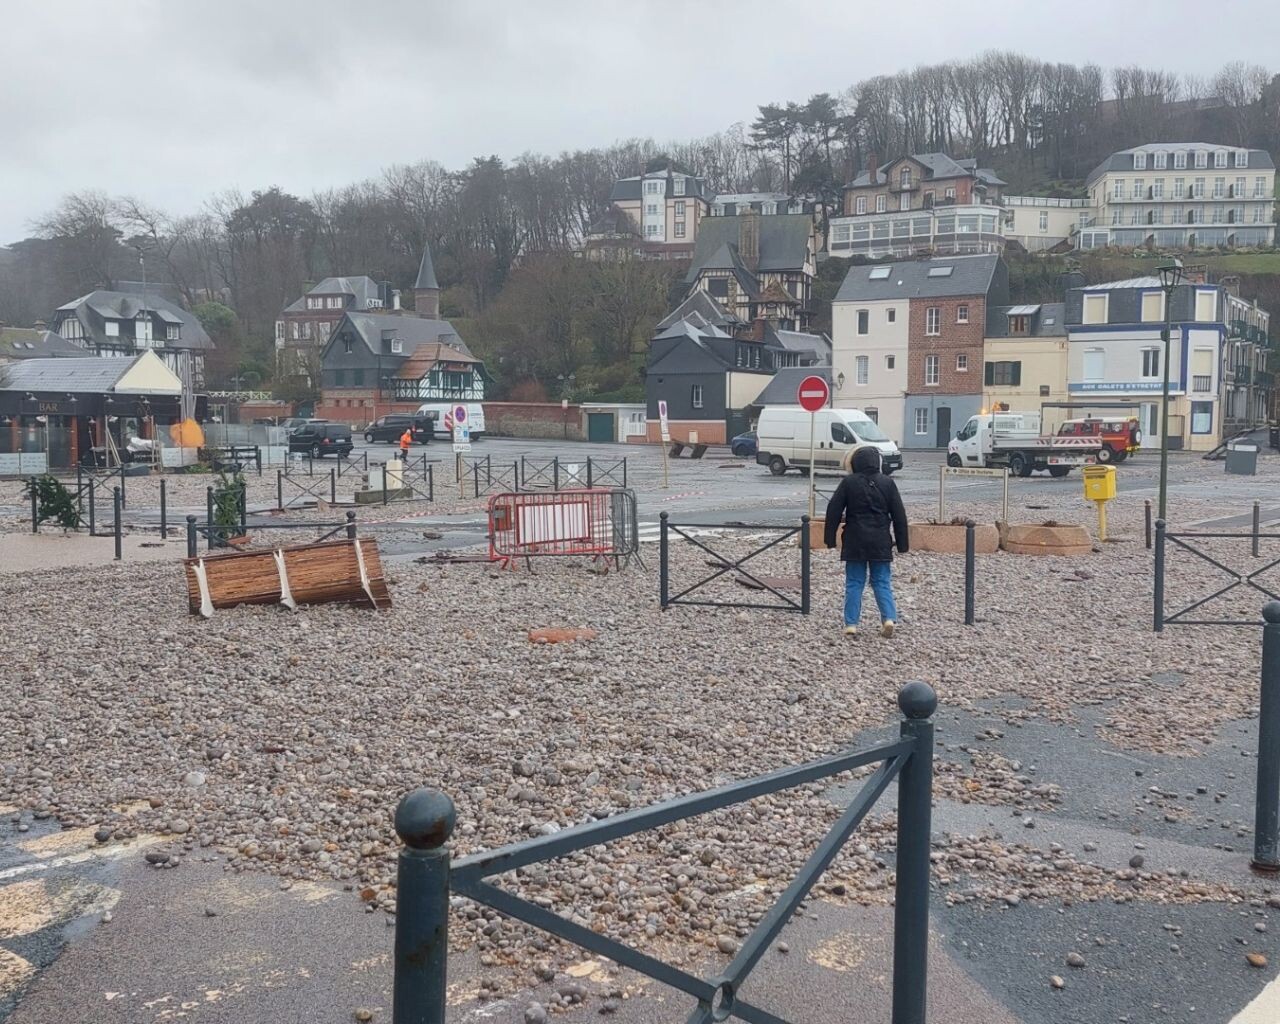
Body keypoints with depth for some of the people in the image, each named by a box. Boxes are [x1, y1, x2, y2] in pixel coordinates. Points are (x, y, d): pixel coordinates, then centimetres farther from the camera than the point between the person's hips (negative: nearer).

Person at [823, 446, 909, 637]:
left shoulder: (849, 483, -4)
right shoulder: (887, 483, 1)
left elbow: (833, 511, -4)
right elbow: (899, 515, 3)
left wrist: (830, 538, 3)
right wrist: (902, 543, 9)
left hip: (855, 542, -1)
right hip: (881, 542, 1)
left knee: (854, 583, 6)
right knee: (882, 582, 9)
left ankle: (851, 624, 3)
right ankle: (889, 617, -8)